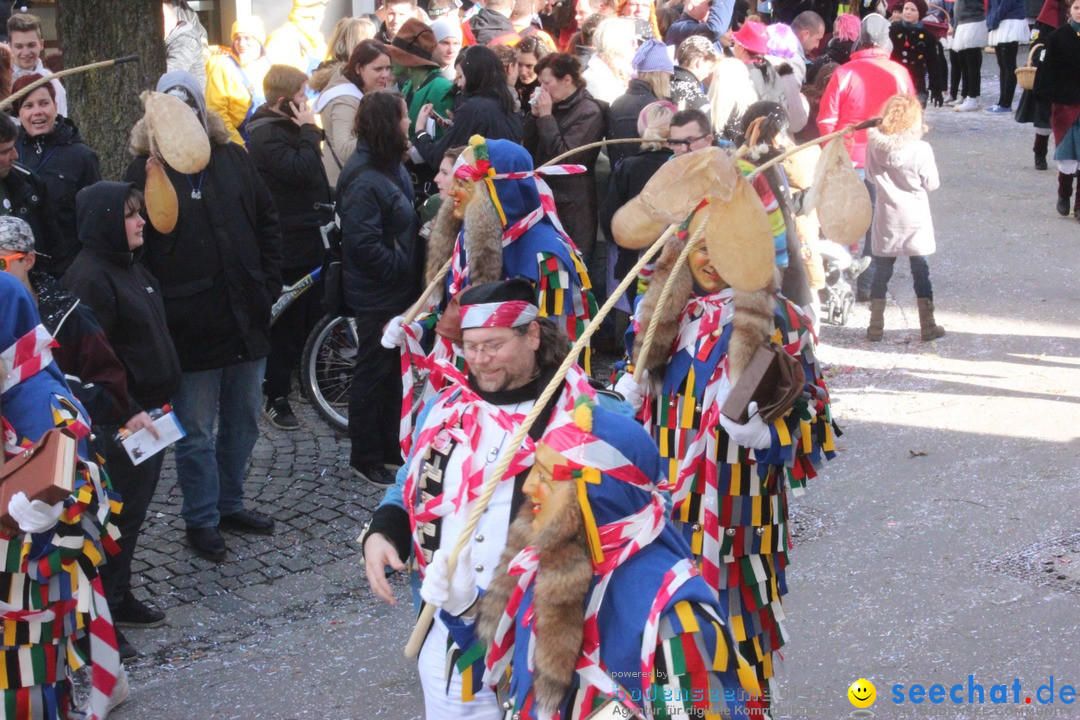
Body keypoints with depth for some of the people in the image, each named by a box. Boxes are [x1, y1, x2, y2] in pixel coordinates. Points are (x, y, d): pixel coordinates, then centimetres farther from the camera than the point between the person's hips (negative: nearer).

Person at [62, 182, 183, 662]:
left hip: (148, 412, 9)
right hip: (117, 422, -9)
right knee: (116, 515, -3)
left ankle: (120, 596, 29)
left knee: (134, 510, 17)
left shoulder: (130, 267, 13)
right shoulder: (89, 278, -18)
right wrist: (125, 412, -23)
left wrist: (163, 400, 19)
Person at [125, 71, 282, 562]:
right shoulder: (146, 170, -3)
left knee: (244, 420, 15)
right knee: (196, 431, 3)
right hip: (189, 324, -4)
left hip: (245, 317, 5)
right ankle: (201, 519, 16)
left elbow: (267, 222, 13)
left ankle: (229, 504, 31)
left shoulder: (233, 159, 8)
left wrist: (268, 290, 5)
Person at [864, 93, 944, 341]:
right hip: (915, 220, -2)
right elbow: (932, 183, -7)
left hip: (886, 220, 2)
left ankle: (876, 326, 15)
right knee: (920, 269, 9)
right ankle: (927, 325, 15)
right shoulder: (921, 150, -17)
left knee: (881, 270, 11)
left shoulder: (874, 145, -8)